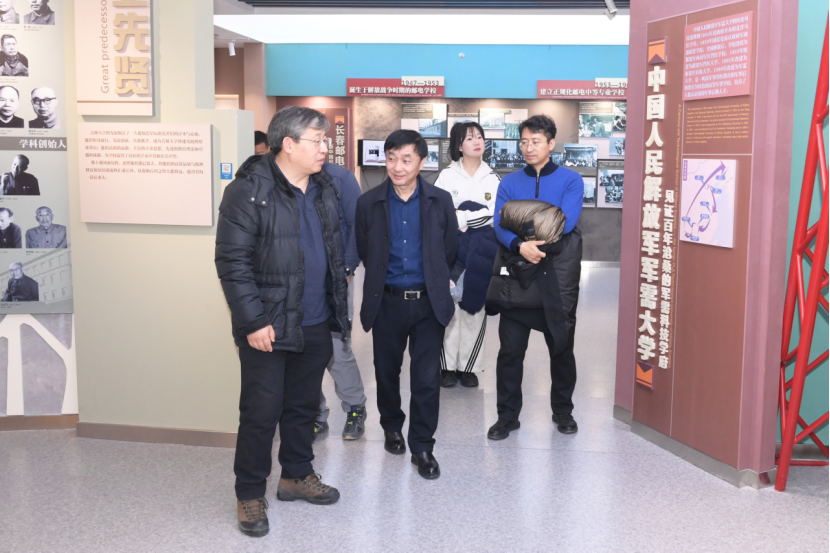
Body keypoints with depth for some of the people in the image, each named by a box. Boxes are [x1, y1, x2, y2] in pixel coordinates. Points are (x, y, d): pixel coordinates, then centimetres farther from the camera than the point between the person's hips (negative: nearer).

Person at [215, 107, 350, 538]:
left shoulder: (324, 188, 8)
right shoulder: (249, 191, -15)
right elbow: (232, 261, -17)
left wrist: (338, 302, 15)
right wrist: (253, 321, -19)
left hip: (316, 324, 7)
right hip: (268, 327, -7)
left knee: (304, 405, 19)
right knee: (261, 412, 3)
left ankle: (297, 475, 36)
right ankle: (250, 495, 19)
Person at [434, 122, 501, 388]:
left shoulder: (492, 178, 7)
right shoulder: (447, 176, 3)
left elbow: (495, 215, -4)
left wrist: (461, 217, -13)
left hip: (480, 253, 1)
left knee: (475, 308, 3)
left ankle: (468, 366, 12)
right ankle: (448, 365, 7)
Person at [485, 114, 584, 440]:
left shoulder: (570, 181, 0)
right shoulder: (510, 183, 6)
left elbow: (566, 223, -16)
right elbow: (500, 225, -8)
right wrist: (521, 245, -28)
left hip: (557, 277, -1)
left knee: (561, 348, 12)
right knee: (510, 350, 3)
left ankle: (563, 411, 30)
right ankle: (507, 415, 16)